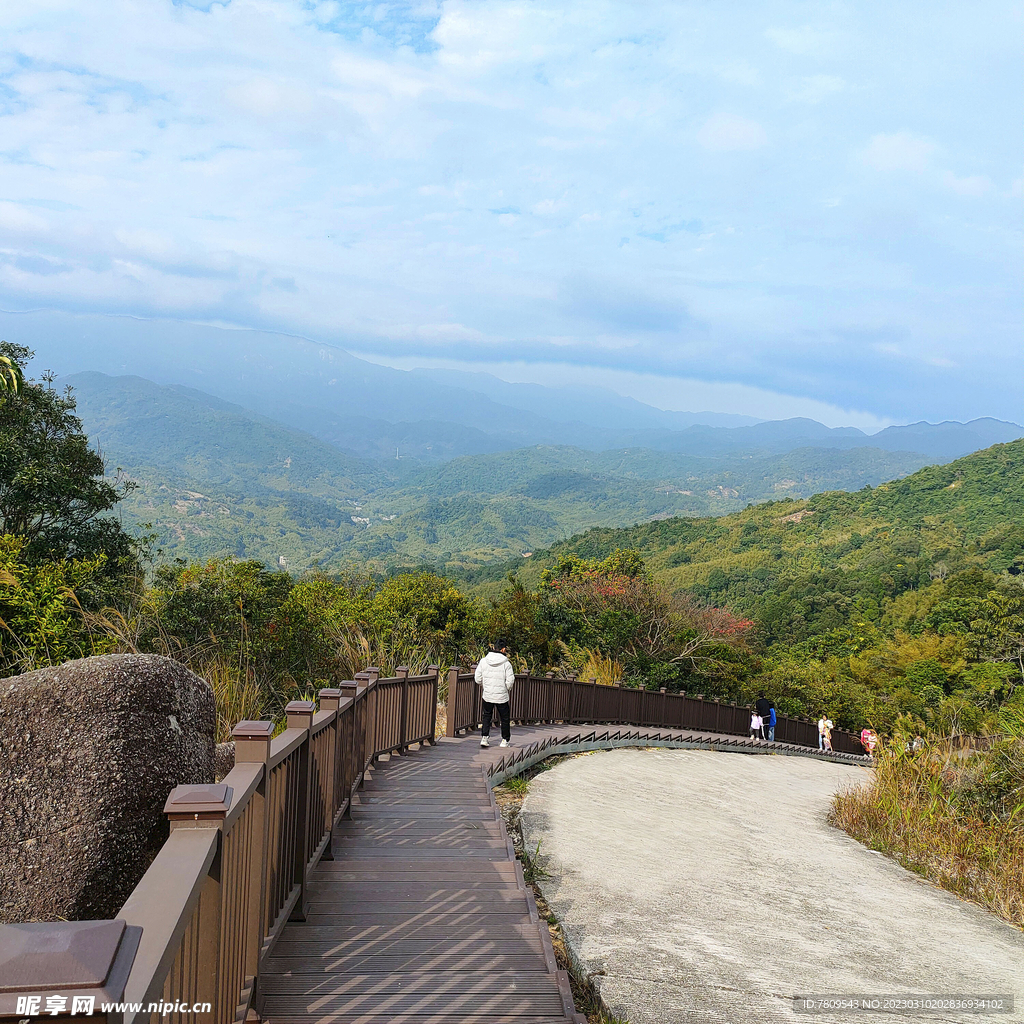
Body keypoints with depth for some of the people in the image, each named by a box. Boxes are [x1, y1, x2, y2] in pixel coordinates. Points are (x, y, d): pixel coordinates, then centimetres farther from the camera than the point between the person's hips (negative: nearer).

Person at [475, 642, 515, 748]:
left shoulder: (483, 661, -2)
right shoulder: (506, 663, -12)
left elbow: (478, 678, 0)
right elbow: (510, 680, -13)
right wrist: (507, 689, 7)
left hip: (487, 695, 3)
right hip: (502, 696, -3)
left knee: (487, 716, 18)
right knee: (505, 718, 13)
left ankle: (484, 737, 8)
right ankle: (505, 740, 19)